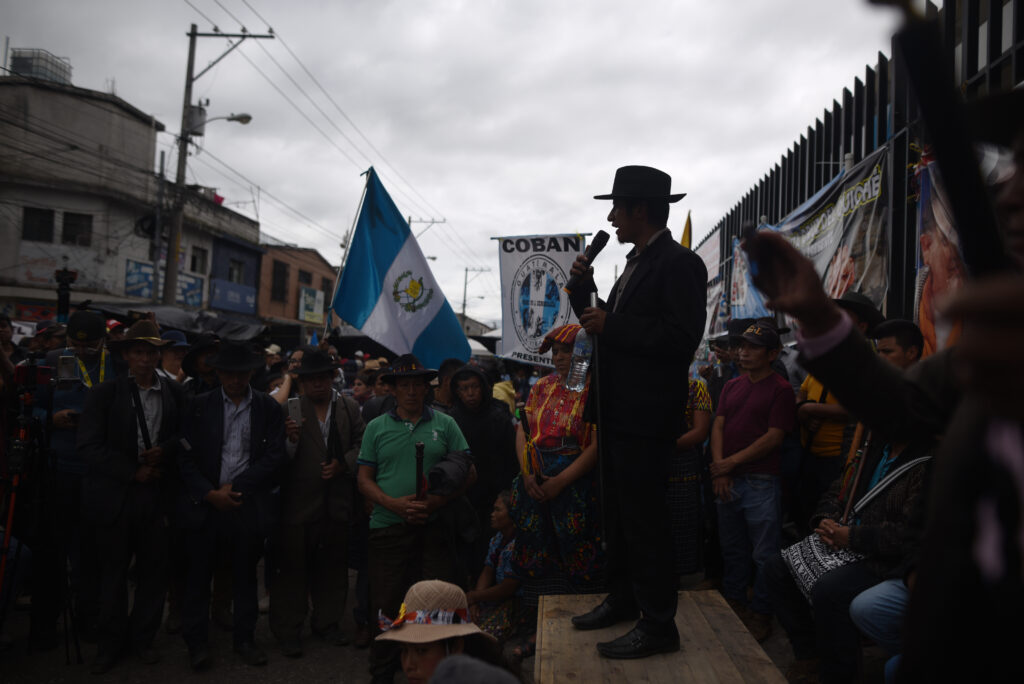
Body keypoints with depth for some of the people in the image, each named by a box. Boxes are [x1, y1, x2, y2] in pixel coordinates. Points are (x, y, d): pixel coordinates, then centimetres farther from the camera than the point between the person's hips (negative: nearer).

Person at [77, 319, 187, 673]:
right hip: (116, 494, -1)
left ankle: (143, 637, 27)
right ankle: (110, 643, 27)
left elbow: (187, 434, 8)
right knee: (113, 571, 11)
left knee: (153, 570, 9)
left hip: (158, 493, 2)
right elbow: (90, 444, -8)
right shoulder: (106, 392, -4)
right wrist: (133, 471, -12)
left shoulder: (174, 392, 3)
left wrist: (164, 451, -12)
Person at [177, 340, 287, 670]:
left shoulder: (268, 407, 2)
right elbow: (187, 456, 0)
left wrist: (234, 487, -9)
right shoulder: (200, 405, 3)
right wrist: (209, 493, -11)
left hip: (249, 504, 0)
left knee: (245, 575, 11)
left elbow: (274, 456, -5)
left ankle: (244, 639, 25)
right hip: (205, 503, 0)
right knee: (199, 574, 7)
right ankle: (197, 642, 22)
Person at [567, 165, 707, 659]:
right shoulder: (636, 263, 16)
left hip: (645, 417, -10)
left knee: (643, 519, -1)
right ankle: (623, 600, 36)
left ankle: (658, 625, 12)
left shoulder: (679, 263, -13)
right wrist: (585, 289, 4)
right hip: (619, 413, 10)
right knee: (619, 512, 19)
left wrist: (610, 327, -19)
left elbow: (682, 338, -23)